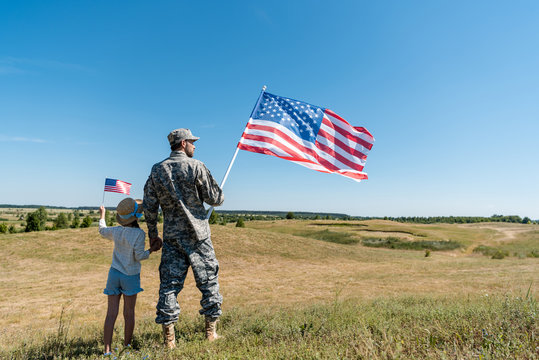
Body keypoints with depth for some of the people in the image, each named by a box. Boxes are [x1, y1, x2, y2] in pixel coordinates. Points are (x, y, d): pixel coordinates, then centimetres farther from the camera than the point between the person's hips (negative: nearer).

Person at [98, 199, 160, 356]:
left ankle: (107, 349, 7)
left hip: (114, 273, 4)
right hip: (131, 277, -3)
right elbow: (139, 256, -16)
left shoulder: (117, 231, -1)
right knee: (129, 313, 9)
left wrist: (102, 215, 36)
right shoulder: (139, 234, -16)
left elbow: (102, 231, 20)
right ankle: (127, 345, 18)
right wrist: (152, 249, 1)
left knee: (111, 312, 5)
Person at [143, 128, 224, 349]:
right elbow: (214, 199, -7)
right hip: (198, 235, -3)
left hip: (171, 236, 3)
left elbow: (149, 207, 5)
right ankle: (211, 331, 19)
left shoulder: (157, 171, 5)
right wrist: (219, 195, 16)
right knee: (208, 281, 10)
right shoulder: (196, 167, -8)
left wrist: (152, 234, 14)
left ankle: (169, 338, 13)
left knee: (169, 284, 9)